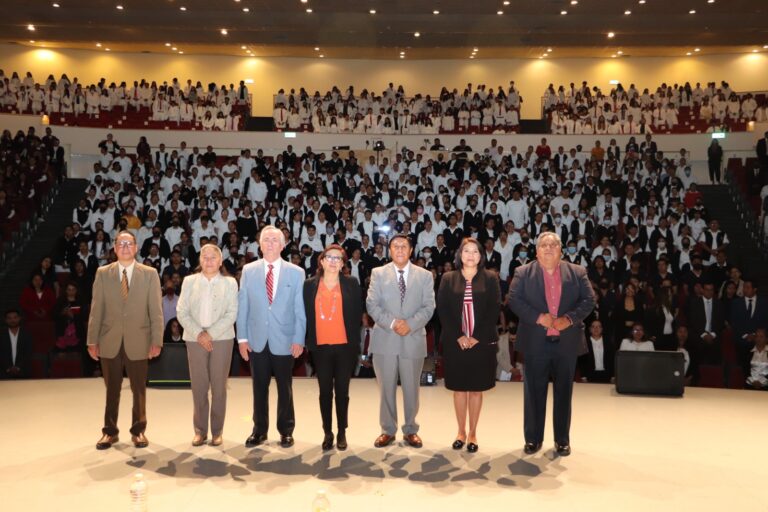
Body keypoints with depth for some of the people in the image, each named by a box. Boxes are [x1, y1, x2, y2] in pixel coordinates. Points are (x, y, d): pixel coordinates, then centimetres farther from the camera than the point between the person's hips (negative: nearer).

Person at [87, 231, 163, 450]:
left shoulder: (149, 274, 1)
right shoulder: (102, 273, 5)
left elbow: (156, 310, -1)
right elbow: (96, 309, 3)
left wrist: (157, 340, -6)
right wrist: (92, 340, 0)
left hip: (137, 341, -1)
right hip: (110, 341, 1)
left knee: (139, 389, 8)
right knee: (112, 389, 10)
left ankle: (138, 430, 22)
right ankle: (110, 431, 24)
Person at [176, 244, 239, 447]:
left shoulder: (230, 283, 6)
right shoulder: (189, 281, 9)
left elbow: (232, 314, -3)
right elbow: (181, 312, 2)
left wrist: (211, 334, -13)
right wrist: (199, 334, -11)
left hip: (221, 339, -1)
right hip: (195, 339, 1)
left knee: (219, 387, 2)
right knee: (198, 386, 3)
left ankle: (217, 431, 12)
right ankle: (200, 430, 14)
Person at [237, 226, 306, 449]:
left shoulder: (296, 272, 0)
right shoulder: (248, 271, 4)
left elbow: (300, 309, -2)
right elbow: (242, 306, 3)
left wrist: (299, 339, -7)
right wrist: (242, 338, -1)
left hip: (284, 341, -1)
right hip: (257, 340, 1)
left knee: (284, 388, 10)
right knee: (260, 388, 10)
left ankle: (286, 431, 24)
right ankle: (259, 430, 25)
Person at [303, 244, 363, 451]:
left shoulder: (351, 284, 2)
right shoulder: (309, 285, 4)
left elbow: (358, 314, 3)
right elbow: (306, 314, 6)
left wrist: (355, 340, -1)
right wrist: (309, 341, 2)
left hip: (345, 346, -1)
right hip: (320, 347, 1)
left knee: (342, 391, 6)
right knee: (325, 391, 7)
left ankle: (342, 432, 17)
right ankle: (327, 433, 16)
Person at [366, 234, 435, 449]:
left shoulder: (425, 275, 6)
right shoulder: (378, 273, 5)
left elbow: (428, 307, -1)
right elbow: (372, 305, -3)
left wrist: (410, 324, -16)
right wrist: (392, 323, -16)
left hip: (413, 339, 0)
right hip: (385, 339, 0)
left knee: (411, 388, 9)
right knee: (386, 388, 7)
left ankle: (410, 430, 23)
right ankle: (387, 430, 21)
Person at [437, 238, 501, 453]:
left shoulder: (490, 278, 3)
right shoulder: (448, 278, 6)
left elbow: (494, 310, -3)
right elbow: (443, 310, -1)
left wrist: (477, 338, -11)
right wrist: (458, 336, -11)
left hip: (482, 342, -1)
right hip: (455, 342, 1)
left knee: (476, 389, 6)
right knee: (459, 388, 8)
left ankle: (472, 433, 18)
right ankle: (461, 431, 21)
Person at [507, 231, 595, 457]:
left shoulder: (577, 272, 5)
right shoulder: (523, 273, 1)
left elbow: (589, 300, 1)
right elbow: (514, 300, -6)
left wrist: (570, 318, -15)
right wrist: (538, 317, -17)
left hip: (567, 342, 1)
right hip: (535, 343, -1)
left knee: (563, 392, 10)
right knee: (534, 393, 7)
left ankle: (562, 440, 23)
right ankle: (533, 438, 19)